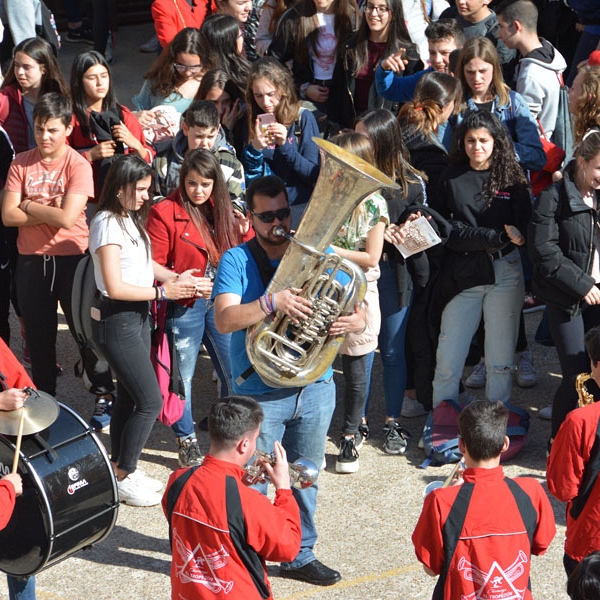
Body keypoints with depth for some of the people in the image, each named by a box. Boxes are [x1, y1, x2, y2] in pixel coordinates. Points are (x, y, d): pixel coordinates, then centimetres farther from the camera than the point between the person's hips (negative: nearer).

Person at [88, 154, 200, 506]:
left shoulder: (131, 219, 8)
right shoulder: (107, 224, -20)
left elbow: (143, 261, 18)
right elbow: (115, 287, -24)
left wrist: (176, 277, 1)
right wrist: (163, 293, -18)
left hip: (138, 316, 9)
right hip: (117, 322, -9)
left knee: (129, 397, 15)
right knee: (150, 401, -7)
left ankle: (121, 470, 25)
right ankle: (124, 477, 6)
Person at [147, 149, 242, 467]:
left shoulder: (221, 209, 9)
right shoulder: (164, 213, -9)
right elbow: (153, 267, -10)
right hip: (183, 306, -5)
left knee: (235, 372, 7)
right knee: (183, 376, 6)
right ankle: (187, 441, 22)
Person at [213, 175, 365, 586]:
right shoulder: (237, 261, -6)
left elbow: (359, 314, 3)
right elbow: (224, 320, -21)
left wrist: (352, 322, -22)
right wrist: (271, 302, -35)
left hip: (316, 390, 4)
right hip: (260, 394, -4)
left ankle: (300, 556, 31)